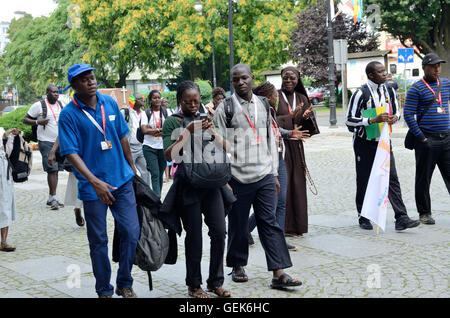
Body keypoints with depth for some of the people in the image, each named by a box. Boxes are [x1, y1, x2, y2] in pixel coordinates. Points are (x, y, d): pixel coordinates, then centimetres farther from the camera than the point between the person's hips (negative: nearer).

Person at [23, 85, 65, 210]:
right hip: (46, 142, -6)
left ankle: (51, 198, 15)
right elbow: (25, 119, -3)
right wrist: (37, 122, -20)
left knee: (56, 170, 7)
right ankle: (53, 198, -13)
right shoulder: (39, 105, -6)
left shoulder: (60, 104, 13)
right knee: (52, 169, -14)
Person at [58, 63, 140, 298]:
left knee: (131, 232, 1)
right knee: (98, 241, 6)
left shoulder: (110, 103, 4)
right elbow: (71, 153, -15)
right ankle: (104, 291, 22)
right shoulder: (68, 114, -9)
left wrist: (132, 168, 18)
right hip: (92, 187, -3)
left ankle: (125, 285, 20)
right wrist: (95, 182, -25)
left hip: (122, 180, 4)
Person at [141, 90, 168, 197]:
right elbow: (144, 130, -10)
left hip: (162, 147, 2)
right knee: (155, 174, -11)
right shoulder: (146, 113, 2)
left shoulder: (166, 112, 6)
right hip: (150, 147, -2)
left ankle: (157, 196, 21)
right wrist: (161, 129, -13)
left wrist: (152, 130, -14)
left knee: (160, 174, 8)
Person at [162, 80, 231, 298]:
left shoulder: (206, 119, 12)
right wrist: (188, 132, -20)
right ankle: (194, 285, 16)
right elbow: (169, 155, -14)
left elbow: (225, 148, 8)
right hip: (188, 186, -4)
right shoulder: (172, 122, -2)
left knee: (219, 231, 2)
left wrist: (213, 131, -10)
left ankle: (215, 282, 16)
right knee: (194, 236, 2)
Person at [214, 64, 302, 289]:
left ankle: (278, 273, -1)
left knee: (269, 222, 0)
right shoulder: (225, 108, -1)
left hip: (265, 177, 3)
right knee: (238, 225, 6)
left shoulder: (263, 105, 13)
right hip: (238, 178, -3)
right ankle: (237, 266, 25)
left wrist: (274, 173, 13)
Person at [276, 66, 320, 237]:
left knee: (297, 183, 5)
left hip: (296, 146, 5)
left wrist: (306, 118, -12)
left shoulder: (302, 98, 12)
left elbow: (309, 127, 9)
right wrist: (291, 116, -18)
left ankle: (294, 226, 12)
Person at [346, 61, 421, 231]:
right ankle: (363, 218, 19)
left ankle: (401, 218, -6)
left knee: (392, 178, -4)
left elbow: (397, 111, 18)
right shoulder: (361, 93, -13)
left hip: (383, 140, 4)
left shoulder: (389, 91, 5)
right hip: (364, 142, -4)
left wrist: (394, 117, -7)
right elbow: (349, 120, -16)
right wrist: (373, 120, -26)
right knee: (363, 181, 5)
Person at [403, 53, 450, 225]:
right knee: (424, 178, 3)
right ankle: (424, 213, 15)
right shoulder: (416, 88, -4)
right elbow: (408, 115, -8)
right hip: (427, 141, -4)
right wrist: (421, 138, -11)